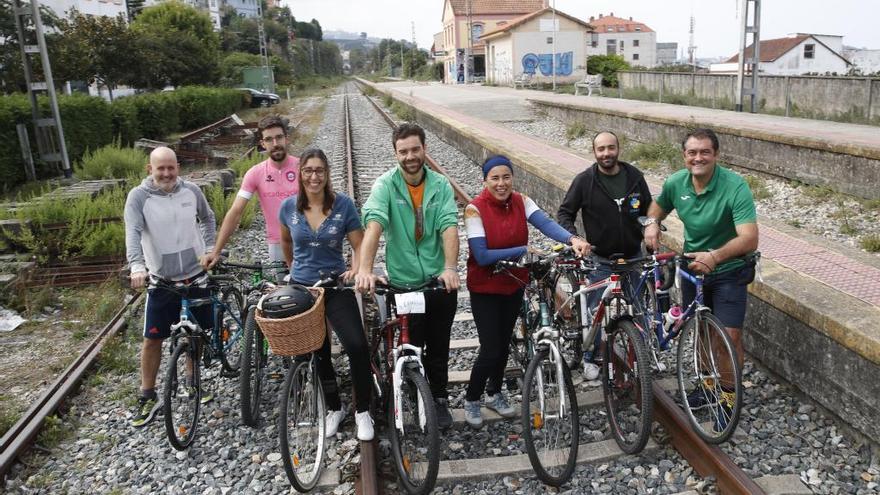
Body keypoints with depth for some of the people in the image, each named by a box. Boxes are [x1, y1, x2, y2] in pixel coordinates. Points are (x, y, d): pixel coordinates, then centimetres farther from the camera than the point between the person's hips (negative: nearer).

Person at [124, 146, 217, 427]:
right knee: (153, 339, 2)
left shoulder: (191, 191, -1)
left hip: (196, 275, 3)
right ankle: (148, 397, 18)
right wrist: (136, 266, -38)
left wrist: (209, 248, 7)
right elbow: (133, 232, -23)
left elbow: (207, 218, 16)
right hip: (161, 280, -2)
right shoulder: (138, 196, -10)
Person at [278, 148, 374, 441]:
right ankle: (334, 409, 32)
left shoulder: (343, 205, -10)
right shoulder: (289, 206, -3)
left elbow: (359, 245, -8)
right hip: (302, 288, 2)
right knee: (318, 352, 11)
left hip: (336, 287, -2)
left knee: (357, 346, -17)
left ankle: (362, 411, 3)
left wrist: (356, 269, -26)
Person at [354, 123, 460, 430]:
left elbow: (449, 226, -14)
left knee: (439, 349, 15)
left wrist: (450, 268, -30)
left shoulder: (441, 185, -1)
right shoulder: (385, 185, -8)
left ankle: (439, 399, 35)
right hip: (403, 284, -2)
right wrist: (365, 269, -38)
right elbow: (374, 224, -23)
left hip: (440, 283, 2)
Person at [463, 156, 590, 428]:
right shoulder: (475, 209, -19)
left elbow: (545, 222, -22)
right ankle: (471, 400, 22)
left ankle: (495, 393, 41)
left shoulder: (521, 201, -5)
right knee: (490, 350, -4)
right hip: (485, 288, -5)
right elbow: (482, 256, -23)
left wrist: (572, 239, -41)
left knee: (504, 342, 18)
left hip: (514, 284, 5)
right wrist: (523, 250, -25)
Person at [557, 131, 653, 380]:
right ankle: (590, 358, 23)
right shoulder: (584, 180, -10)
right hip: (600, 259, -2)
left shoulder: (634, 176, -1)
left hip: (633, 256, 3)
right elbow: (564, 212, -5)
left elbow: (648, 209, 12)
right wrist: (574, 239, -20)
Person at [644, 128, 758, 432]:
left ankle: (728, 396, 13)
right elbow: (659, 205, 13)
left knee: (730, 334, -8)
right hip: (692, 266, 5)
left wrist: (715, 256, -51)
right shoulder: (675, 183, -10)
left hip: (728, 271, -4)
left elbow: (749, 239, -35)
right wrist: (652, 222, -10)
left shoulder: (735, 187, -26)